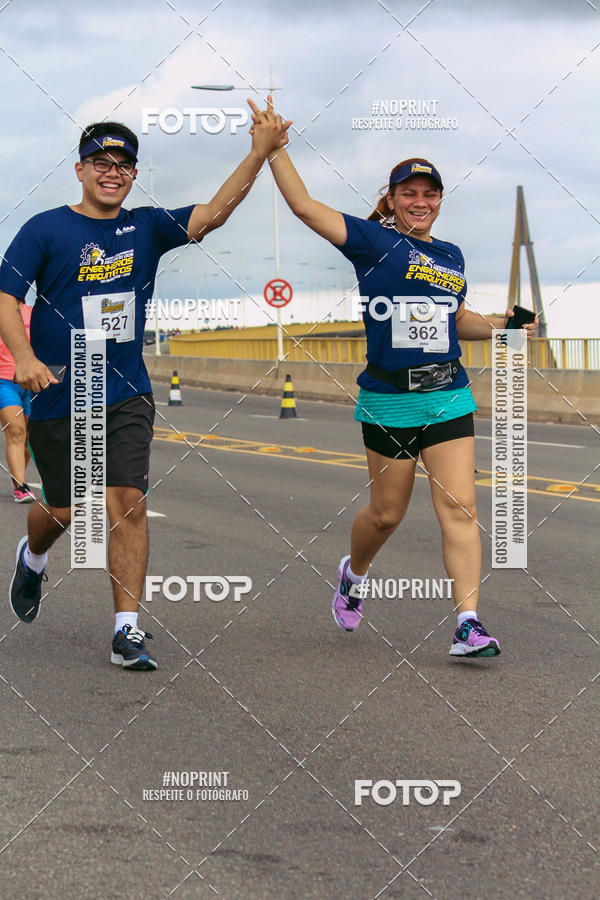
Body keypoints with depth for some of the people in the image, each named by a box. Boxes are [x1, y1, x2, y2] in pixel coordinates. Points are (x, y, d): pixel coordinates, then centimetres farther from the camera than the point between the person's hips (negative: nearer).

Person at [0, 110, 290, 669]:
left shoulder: (146, 228, 6)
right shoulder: (46, 229, -3)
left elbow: (213, 213, -6)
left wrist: (258, 155, -19)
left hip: (127, 397, 2)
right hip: (58, 396, -2)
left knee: (128, 506, -10)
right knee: (64, 511, 10)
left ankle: (126, 629, -6)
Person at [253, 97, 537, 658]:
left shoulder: (451, 256, 15)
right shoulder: (373, 241, -2)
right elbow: (304, 206, -8)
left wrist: (501, 324, 11)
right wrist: (273, 148, -10)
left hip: (449, 397, 4)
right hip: (388, 399, -3)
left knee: (459, 508, -7)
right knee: (387, 512, 8)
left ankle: (468, 625, -9)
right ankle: (354, 571, 41)